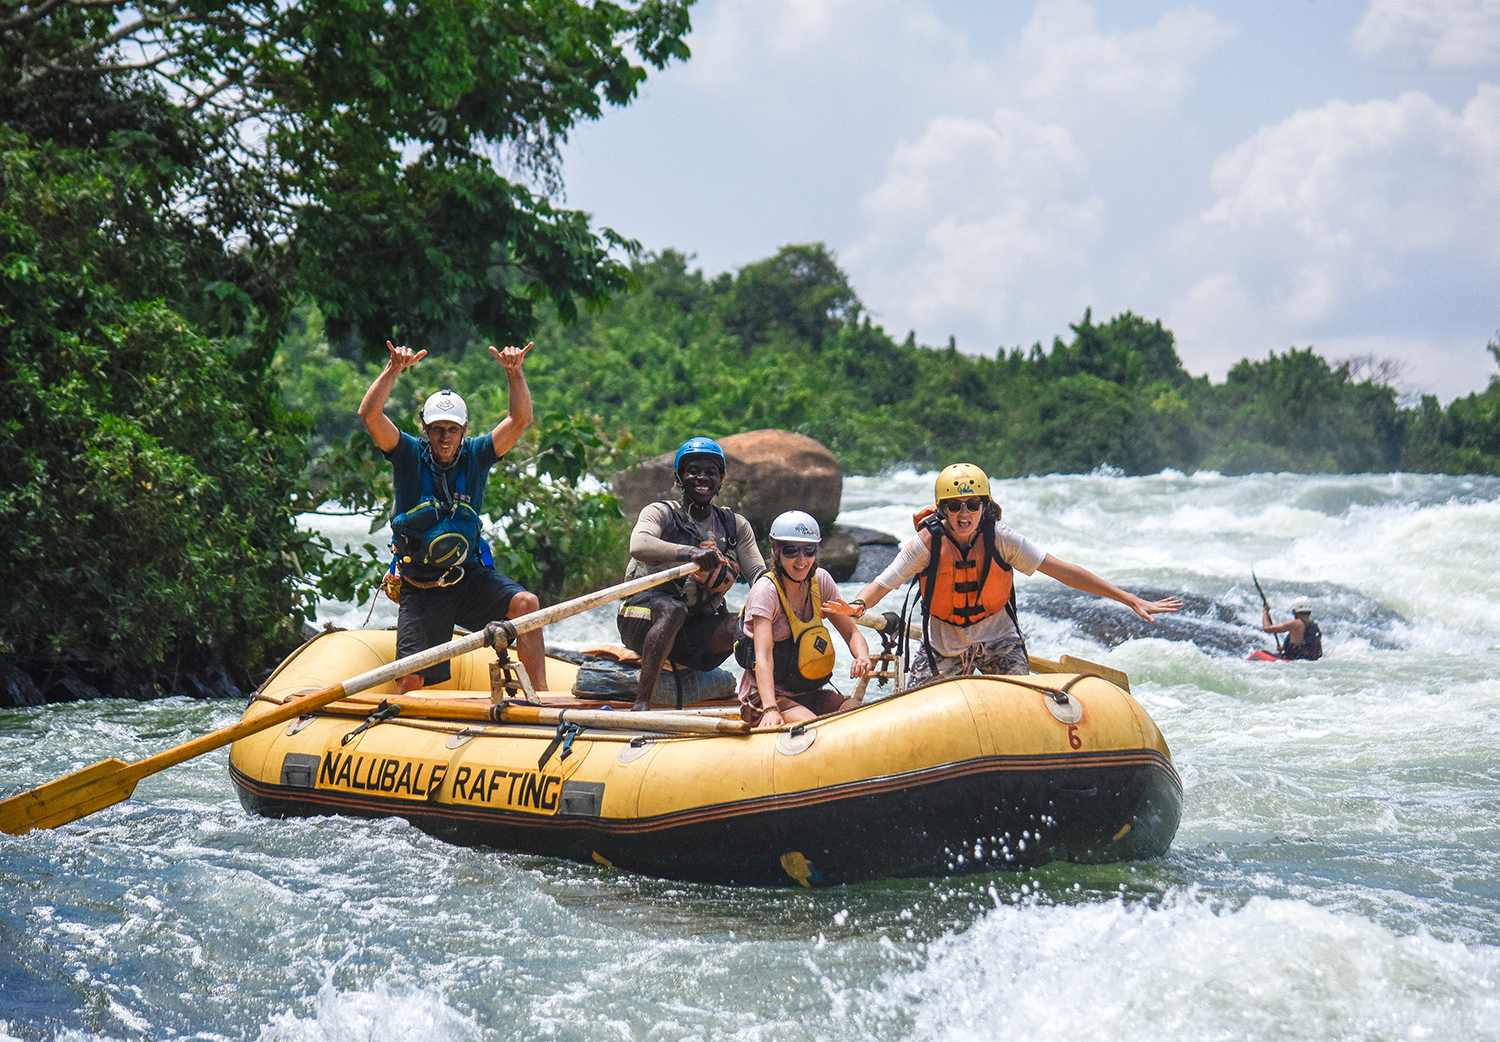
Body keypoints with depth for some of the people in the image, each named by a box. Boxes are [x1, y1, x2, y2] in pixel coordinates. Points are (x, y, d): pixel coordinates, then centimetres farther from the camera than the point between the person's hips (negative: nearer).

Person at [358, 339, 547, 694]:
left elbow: (520, 419, -8)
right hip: (421, 588, -2)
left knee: (526, 604, -25)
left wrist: (514, 373, -23)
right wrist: (394, 370, -28)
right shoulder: (410, 456, -3)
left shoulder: (475, 456, 2)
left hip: (470, 575, 2)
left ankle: (542, 698, -23)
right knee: (412, 678, -11)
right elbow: (369, 415, -16)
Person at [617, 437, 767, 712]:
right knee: (673, 609, -39)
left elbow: (760, 576, 3)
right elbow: (639, 546, -25)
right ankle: (641, 703, -40)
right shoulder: (661, 513, -2)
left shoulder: (736, 526, 12)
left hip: (698, 632, 4)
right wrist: (690, 553, -41)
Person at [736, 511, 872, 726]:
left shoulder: (820, 581, 4)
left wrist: (862, 657, -19)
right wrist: (770, 709, -43)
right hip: (765, 696, -6)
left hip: (811, 692, 6)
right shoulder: (766, 590, -16)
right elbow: (763, 655, -27)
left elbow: (851, 632, 6)